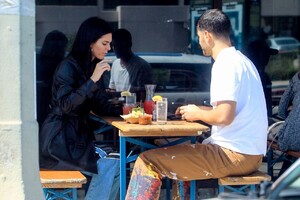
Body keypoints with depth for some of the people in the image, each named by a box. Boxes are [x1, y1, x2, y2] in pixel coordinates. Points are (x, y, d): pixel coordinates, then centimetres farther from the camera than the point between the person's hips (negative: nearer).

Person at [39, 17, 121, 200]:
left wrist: (123, 111, -5)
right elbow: (65, 105, -25)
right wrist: (92, 80, -29)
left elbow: (101, 106, 12)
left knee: (116, 166, -7)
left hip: (79, 136, 8)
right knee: (107, 167, -18)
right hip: (60, 140, -8)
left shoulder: (93, 66, 10)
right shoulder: (69, 66, -14)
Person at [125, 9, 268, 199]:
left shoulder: (226, 63, -13)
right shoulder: (242, 60, 17)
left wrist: (198, 113, -4)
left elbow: (224, 116, -22)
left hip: (233, 155, -10)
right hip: (250, 153, 10)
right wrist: (198, 110, 20)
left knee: (148, 162, -10)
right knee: (175, 154, 30)